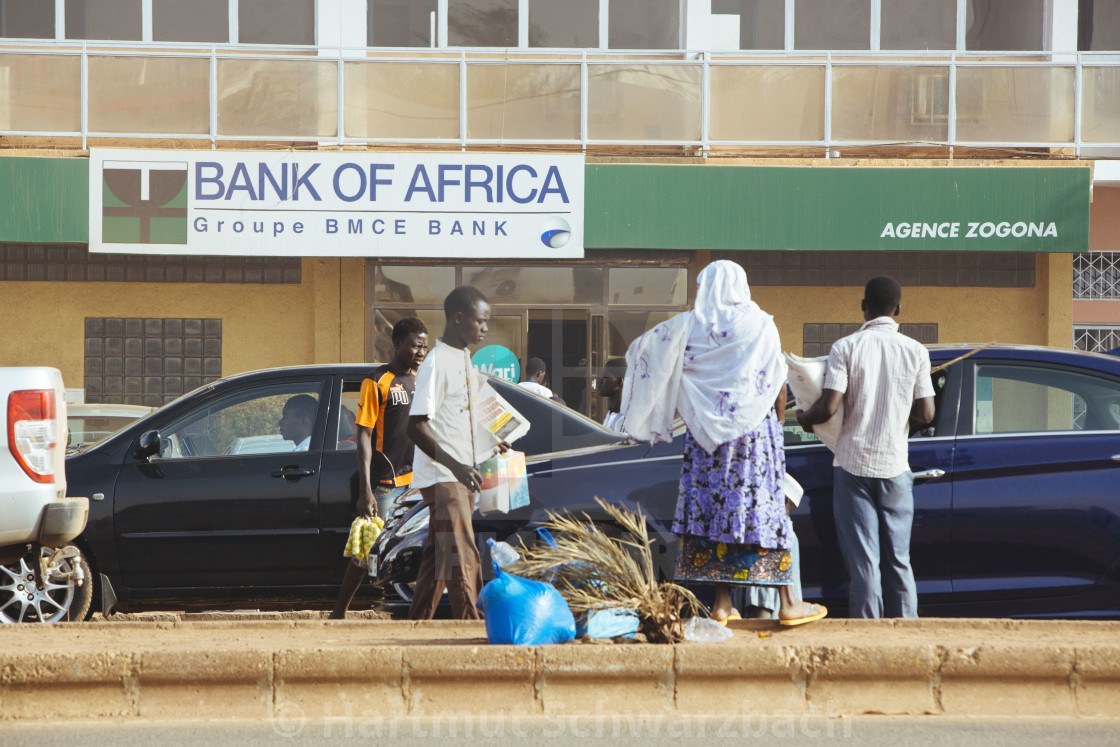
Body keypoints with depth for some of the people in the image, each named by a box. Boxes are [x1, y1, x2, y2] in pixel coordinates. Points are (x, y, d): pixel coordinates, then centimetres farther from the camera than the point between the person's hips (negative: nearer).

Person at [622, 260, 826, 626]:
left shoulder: (687, 326, 1)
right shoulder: (760, 325, -5)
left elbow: (642, 348, 11)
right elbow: (778, 385, -2)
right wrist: (777, 423, 12)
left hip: (705, 433, 2)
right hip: (755, 430, -2)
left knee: (711, 508, 6)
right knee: (765, 511, 1)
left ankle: (722, 603, 5)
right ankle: (787, 602, 2)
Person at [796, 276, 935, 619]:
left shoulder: (845, 348, -7)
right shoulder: (915, 351, 0)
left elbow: (829, 407, -13)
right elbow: (925, 413, 0)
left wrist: (803, 417, 8)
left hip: (853, 464, -2)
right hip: (895, 467, 2)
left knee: (862, 561, 0)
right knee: (899, 561, 8)